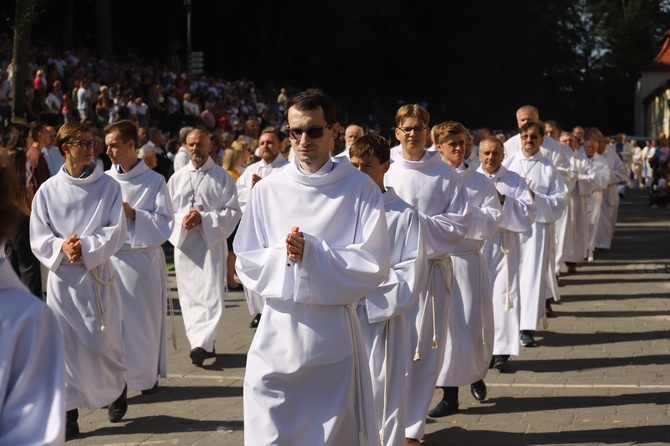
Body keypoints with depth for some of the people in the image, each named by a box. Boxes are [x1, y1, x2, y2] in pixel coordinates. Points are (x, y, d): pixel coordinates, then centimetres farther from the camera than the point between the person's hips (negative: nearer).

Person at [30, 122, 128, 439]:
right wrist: (61, 247, -17)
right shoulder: (48, 190, 3)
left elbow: (116, 230, -5)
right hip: (62, 276, 1)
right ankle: (68, 411, 7)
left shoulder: (108, 186, 1)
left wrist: (85, 247, -17)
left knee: (104, 341, 3)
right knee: (65, 342, -1)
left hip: (98, 273, -1)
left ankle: (116, 389, 32)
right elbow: (38, 237, 2)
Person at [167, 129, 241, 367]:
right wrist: (182, 220, -9)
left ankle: (202, 343, -16)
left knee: (211, 294, -12)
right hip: (184, 243, 4)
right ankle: (204, 343, 13)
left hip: (212, 242, -4)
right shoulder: (177, 178, 12)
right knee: (189, 296, 5)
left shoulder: (222, 177, 1)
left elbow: (233, 211, -5)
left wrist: (203, 218, -16)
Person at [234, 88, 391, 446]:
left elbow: (373, 266, -6)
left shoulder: (361, 190, -2)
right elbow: (247, 265, 6)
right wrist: (283, 255, -14)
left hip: (333, 335, -1)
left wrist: (312, 252, -16)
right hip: (277, 334, 2)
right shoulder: (267, 191, 5)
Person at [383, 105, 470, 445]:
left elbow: (460, 223, -2)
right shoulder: (386, 173, 4)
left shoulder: (446, 175, 1)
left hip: (432, 267, 0)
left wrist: (419, 222, -12)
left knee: (425, 350, 2)